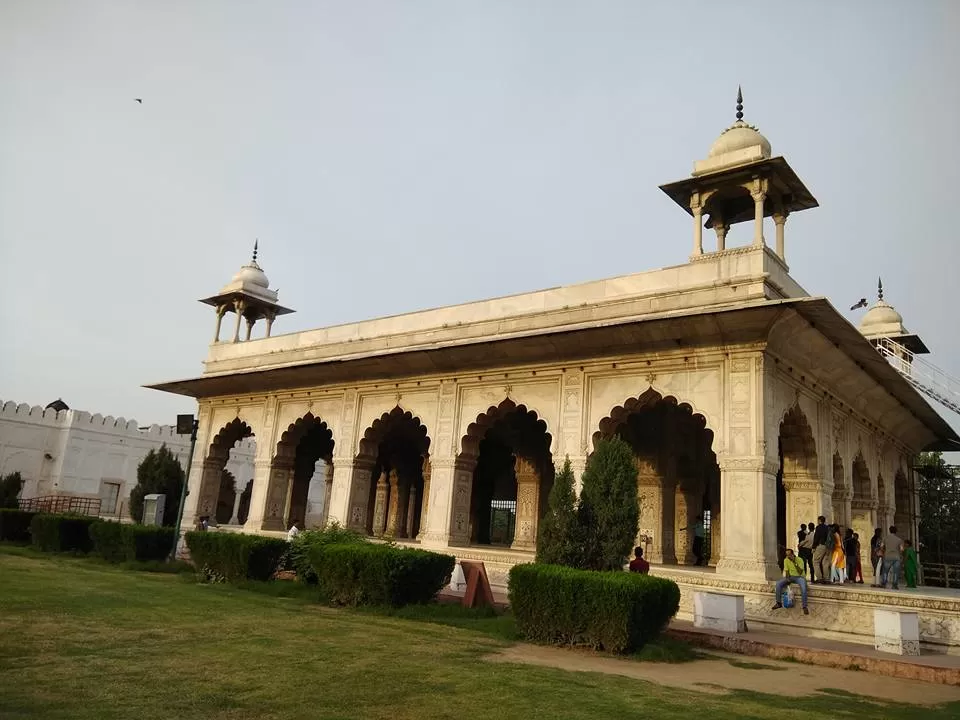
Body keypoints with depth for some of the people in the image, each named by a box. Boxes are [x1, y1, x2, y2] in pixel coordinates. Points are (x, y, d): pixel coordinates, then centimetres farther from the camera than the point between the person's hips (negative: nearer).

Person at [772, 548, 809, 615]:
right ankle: (779, 603, -9)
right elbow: (786, 571, 5)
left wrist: (795, 563, -29)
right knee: (778, 583, -20)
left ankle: (804, 607, -30)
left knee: (803, 586, -38)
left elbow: (800, 572, -21)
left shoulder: (799, 560, -14)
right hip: (790, 576, 4)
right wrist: (787, 578, -14)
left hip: (800, 577, -4)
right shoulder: (786, 560, 1)